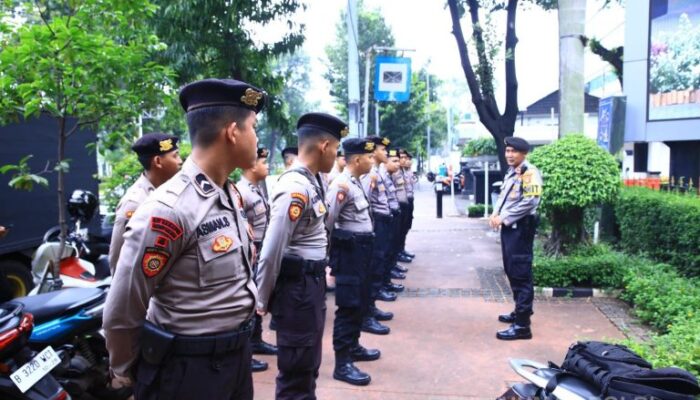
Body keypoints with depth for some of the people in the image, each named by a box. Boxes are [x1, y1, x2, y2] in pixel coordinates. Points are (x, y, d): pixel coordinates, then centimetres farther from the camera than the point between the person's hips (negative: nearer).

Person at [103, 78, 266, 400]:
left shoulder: (231, 194, 4)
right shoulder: (169, 209, -23)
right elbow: (120, 312, -16)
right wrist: (124, 372, -2)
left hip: (238, 353, 8)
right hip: (190, 364, -8)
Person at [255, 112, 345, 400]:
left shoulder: (311, 182, 8)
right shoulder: (295, 188, -21)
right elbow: (271, 251, -21)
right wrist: (263, 301, -11)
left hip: (312, 282, 9)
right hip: (297, 286, -9)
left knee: (308, 365, 22)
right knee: (296, 371, 5)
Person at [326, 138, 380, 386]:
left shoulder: (356, 183, 11)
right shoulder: (342, 185, -19)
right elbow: (326, 223, -20)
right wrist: (331, 256, -13)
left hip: (361, 249, 10)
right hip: (349, 251, -10)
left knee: (360, 302, 20)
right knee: (348, 305, -5)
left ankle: (353, 347, 35)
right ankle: (342, 363, 3)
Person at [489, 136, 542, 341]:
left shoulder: (529, 173, -13)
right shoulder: (511, 172, 17)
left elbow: (530, 202, -23)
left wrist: (504, 217, -19)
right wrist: (496, 213, 1)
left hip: (521, 227, -10)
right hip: (508, 226, 10)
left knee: (521, 274, -8)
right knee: (511, 271, 17)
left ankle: (522, 325, -5)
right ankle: (520, 311, 32)